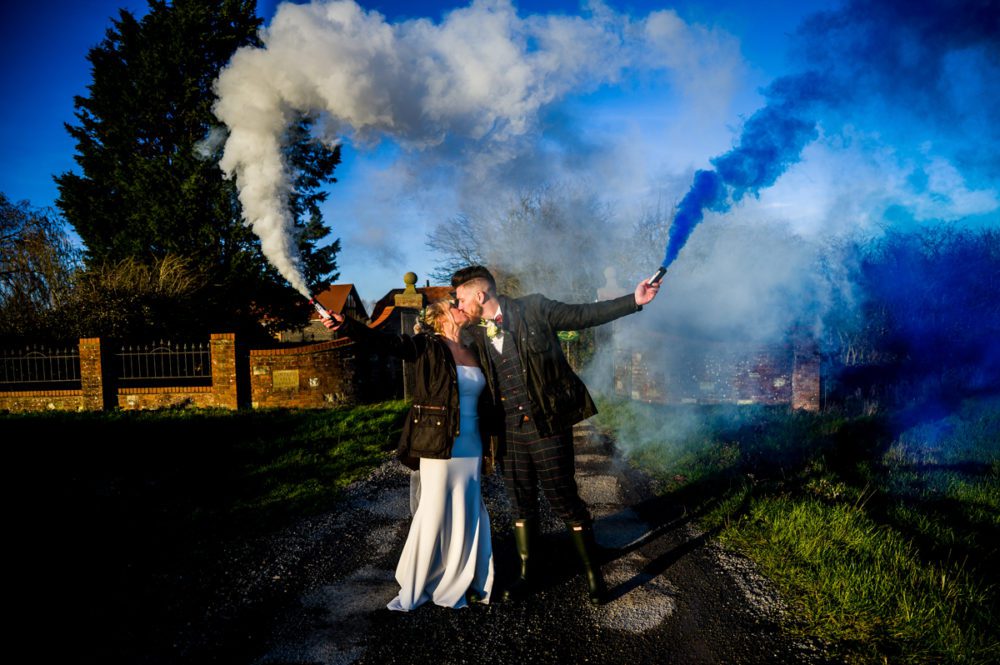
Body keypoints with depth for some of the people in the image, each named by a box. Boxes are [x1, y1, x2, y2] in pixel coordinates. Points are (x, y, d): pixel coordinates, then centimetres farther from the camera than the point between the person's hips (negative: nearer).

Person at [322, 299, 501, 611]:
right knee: (434, 515, 1)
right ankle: (415, 588, 20)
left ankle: (459, 584, 30)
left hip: (471, 450, 5)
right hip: (439, 448, -5)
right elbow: (384, 341, -19)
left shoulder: (474, 351, 11)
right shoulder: (427, 346, -5)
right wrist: (345, 325, -34)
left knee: (468, 515, 12)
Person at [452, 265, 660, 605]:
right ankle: (525, 574, 30)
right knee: (521, 504, 13)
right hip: (510, 431, 4)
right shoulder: (476, 336, 7)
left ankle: (593, 574, 21)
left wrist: (634, 300, -4)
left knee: (564, 500, 2)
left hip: (547, 425, -4)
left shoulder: (533, 309, -6)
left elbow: (582, 315, -2)